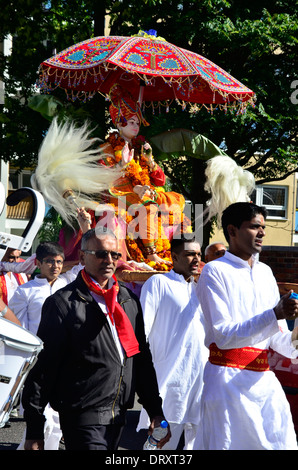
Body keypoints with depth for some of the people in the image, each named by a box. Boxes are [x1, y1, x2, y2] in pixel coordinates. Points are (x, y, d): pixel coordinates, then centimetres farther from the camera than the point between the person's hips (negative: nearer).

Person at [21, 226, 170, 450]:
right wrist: (34, 431, -11)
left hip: (118, 415, 6)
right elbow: (42, 366, -8)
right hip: (82, 418, -6)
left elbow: (143, 359, 18)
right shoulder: (63, 303, -7)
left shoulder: (129, 299, 13)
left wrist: (156, 412, 13)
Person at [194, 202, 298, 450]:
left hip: (264, 377, 6)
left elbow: (277, 337, 14)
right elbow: (223, 335, -14)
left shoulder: (265, 272, 16)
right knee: (225, 443, -3)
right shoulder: (215, 271, -5)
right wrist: (274, 315, -23)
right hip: (228, 377, -6)